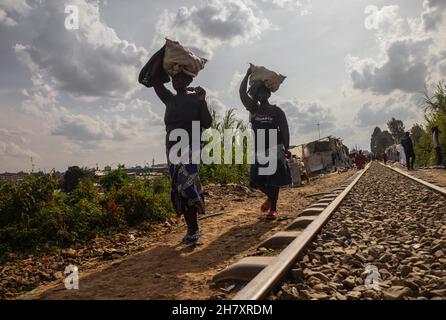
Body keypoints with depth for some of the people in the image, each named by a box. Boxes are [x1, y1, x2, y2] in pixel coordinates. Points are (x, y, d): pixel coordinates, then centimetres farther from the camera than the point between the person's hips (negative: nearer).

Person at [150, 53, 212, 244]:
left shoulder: (195, 98, 2)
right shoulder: (169, 99, 16)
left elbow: (207, 124, -6)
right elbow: (155, 77, 12)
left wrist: (202, 101, -15)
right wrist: (164, 53, 15)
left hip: (190, 146, -6)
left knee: (186, 185, -21)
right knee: (178, 189, 4)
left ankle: (193, 230, -12)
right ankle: (192, 229, 13)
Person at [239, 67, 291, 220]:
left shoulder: (277, 111, 1)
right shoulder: (253, 109, 10)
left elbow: (285, 130, -3)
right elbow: (242, 93, -1)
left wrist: (287, 149, -12)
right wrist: (248, 75, -1)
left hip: (275, 151, -4)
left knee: (274, 181, -2)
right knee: (257, 181, 4)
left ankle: (273, 209, 7)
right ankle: (270, 197, 31)